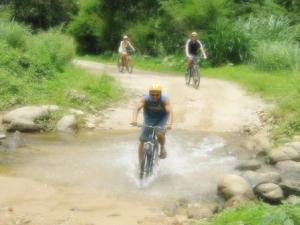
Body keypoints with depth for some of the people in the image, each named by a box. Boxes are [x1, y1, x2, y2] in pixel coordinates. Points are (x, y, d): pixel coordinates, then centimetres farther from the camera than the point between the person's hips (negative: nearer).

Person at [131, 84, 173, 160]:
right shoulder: (145, 99, -24)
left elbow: (170, 112, -37)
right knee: (142, 141, -2)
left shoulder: (164, 99, -26)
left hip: (161, 120, -2)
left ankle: (163, 147, 4)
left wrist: (169, 123, -55)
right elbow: (137, 108, -35)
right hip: (149, 120, 2)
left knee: (160, 134, -29)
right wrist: (134, 120, -54)